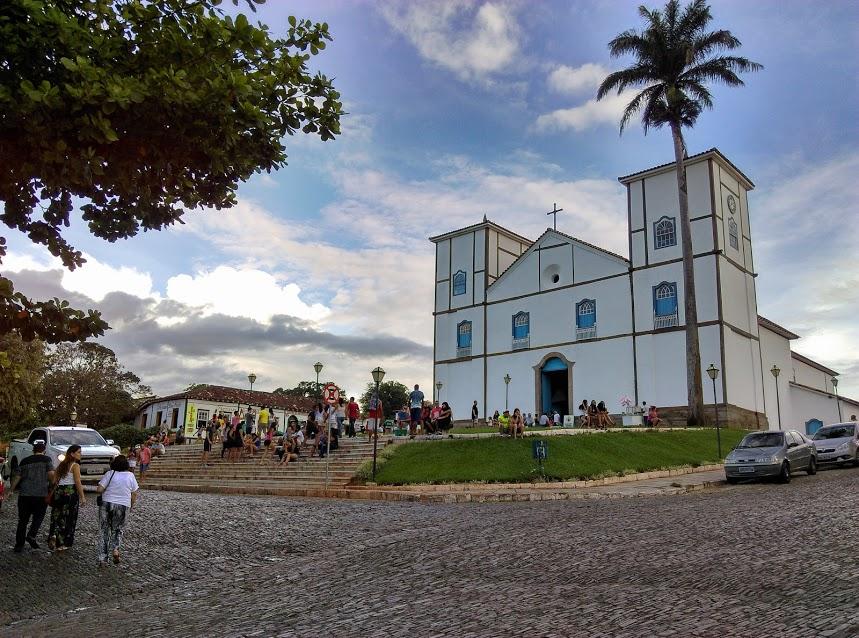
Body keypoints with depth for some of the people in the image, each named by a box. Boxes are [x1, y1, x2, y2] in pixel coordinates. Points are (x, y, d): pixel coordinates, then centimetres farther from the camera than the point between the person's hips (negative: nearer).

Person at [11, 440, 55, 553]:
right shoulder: (47, 460, -1)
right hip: (41, 495, -3)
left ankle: (19, 545, 11)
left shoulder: (24, 461, 9)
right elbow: (51, 474, -12)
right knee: (38, 517, 14)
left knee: (23, 520, 10)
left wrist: (12, 490, 18)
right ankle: (31, 536, -6)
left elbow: (17, 477, 8)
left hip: (24, 494, 3)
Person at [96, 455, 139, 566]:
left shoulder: (109, 474, -5)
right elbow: (134, 494, 3)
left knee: (104, 531, 10)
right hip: (123, 506, 1)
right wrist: (131, 505, 18)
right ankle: (115, 549, -6)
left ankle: (102, 559, 8)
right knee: (118, 529, 19)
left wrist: (106, 491, 11)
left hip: (106, 504, -1)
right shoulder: (130, 476, 0)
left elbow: (99, 489, -10)